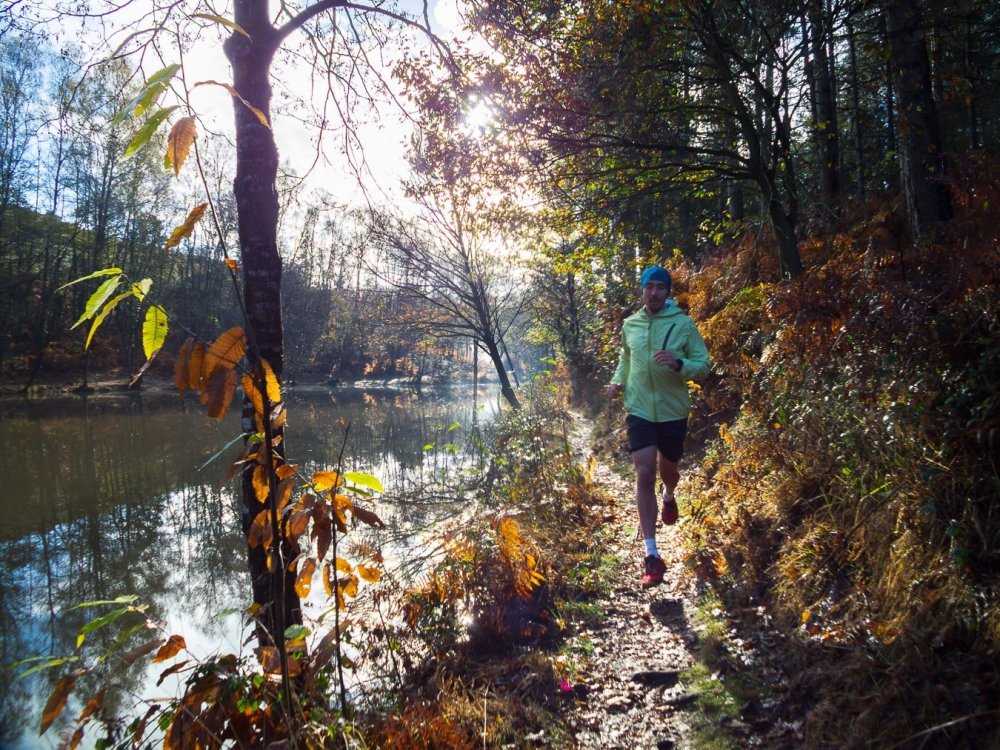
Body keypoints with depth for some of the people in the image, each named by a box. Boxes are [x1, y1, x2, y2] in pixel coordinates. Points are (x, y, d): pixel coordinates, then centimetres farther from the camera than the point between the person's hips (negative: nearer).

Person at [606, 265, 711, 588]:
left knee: (667, 469, 19)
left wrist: (678, 364, -26)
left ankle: (669, 497, 60)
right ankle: (652, 555, -9)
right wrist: (618, 381, 2)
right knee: (644, 476, -11)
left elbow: (703, 364, -7)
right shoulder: (630, 325, 2)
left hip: (673, 411, 0)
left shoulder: (683, 324, -7)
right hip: (639, 410, 1)